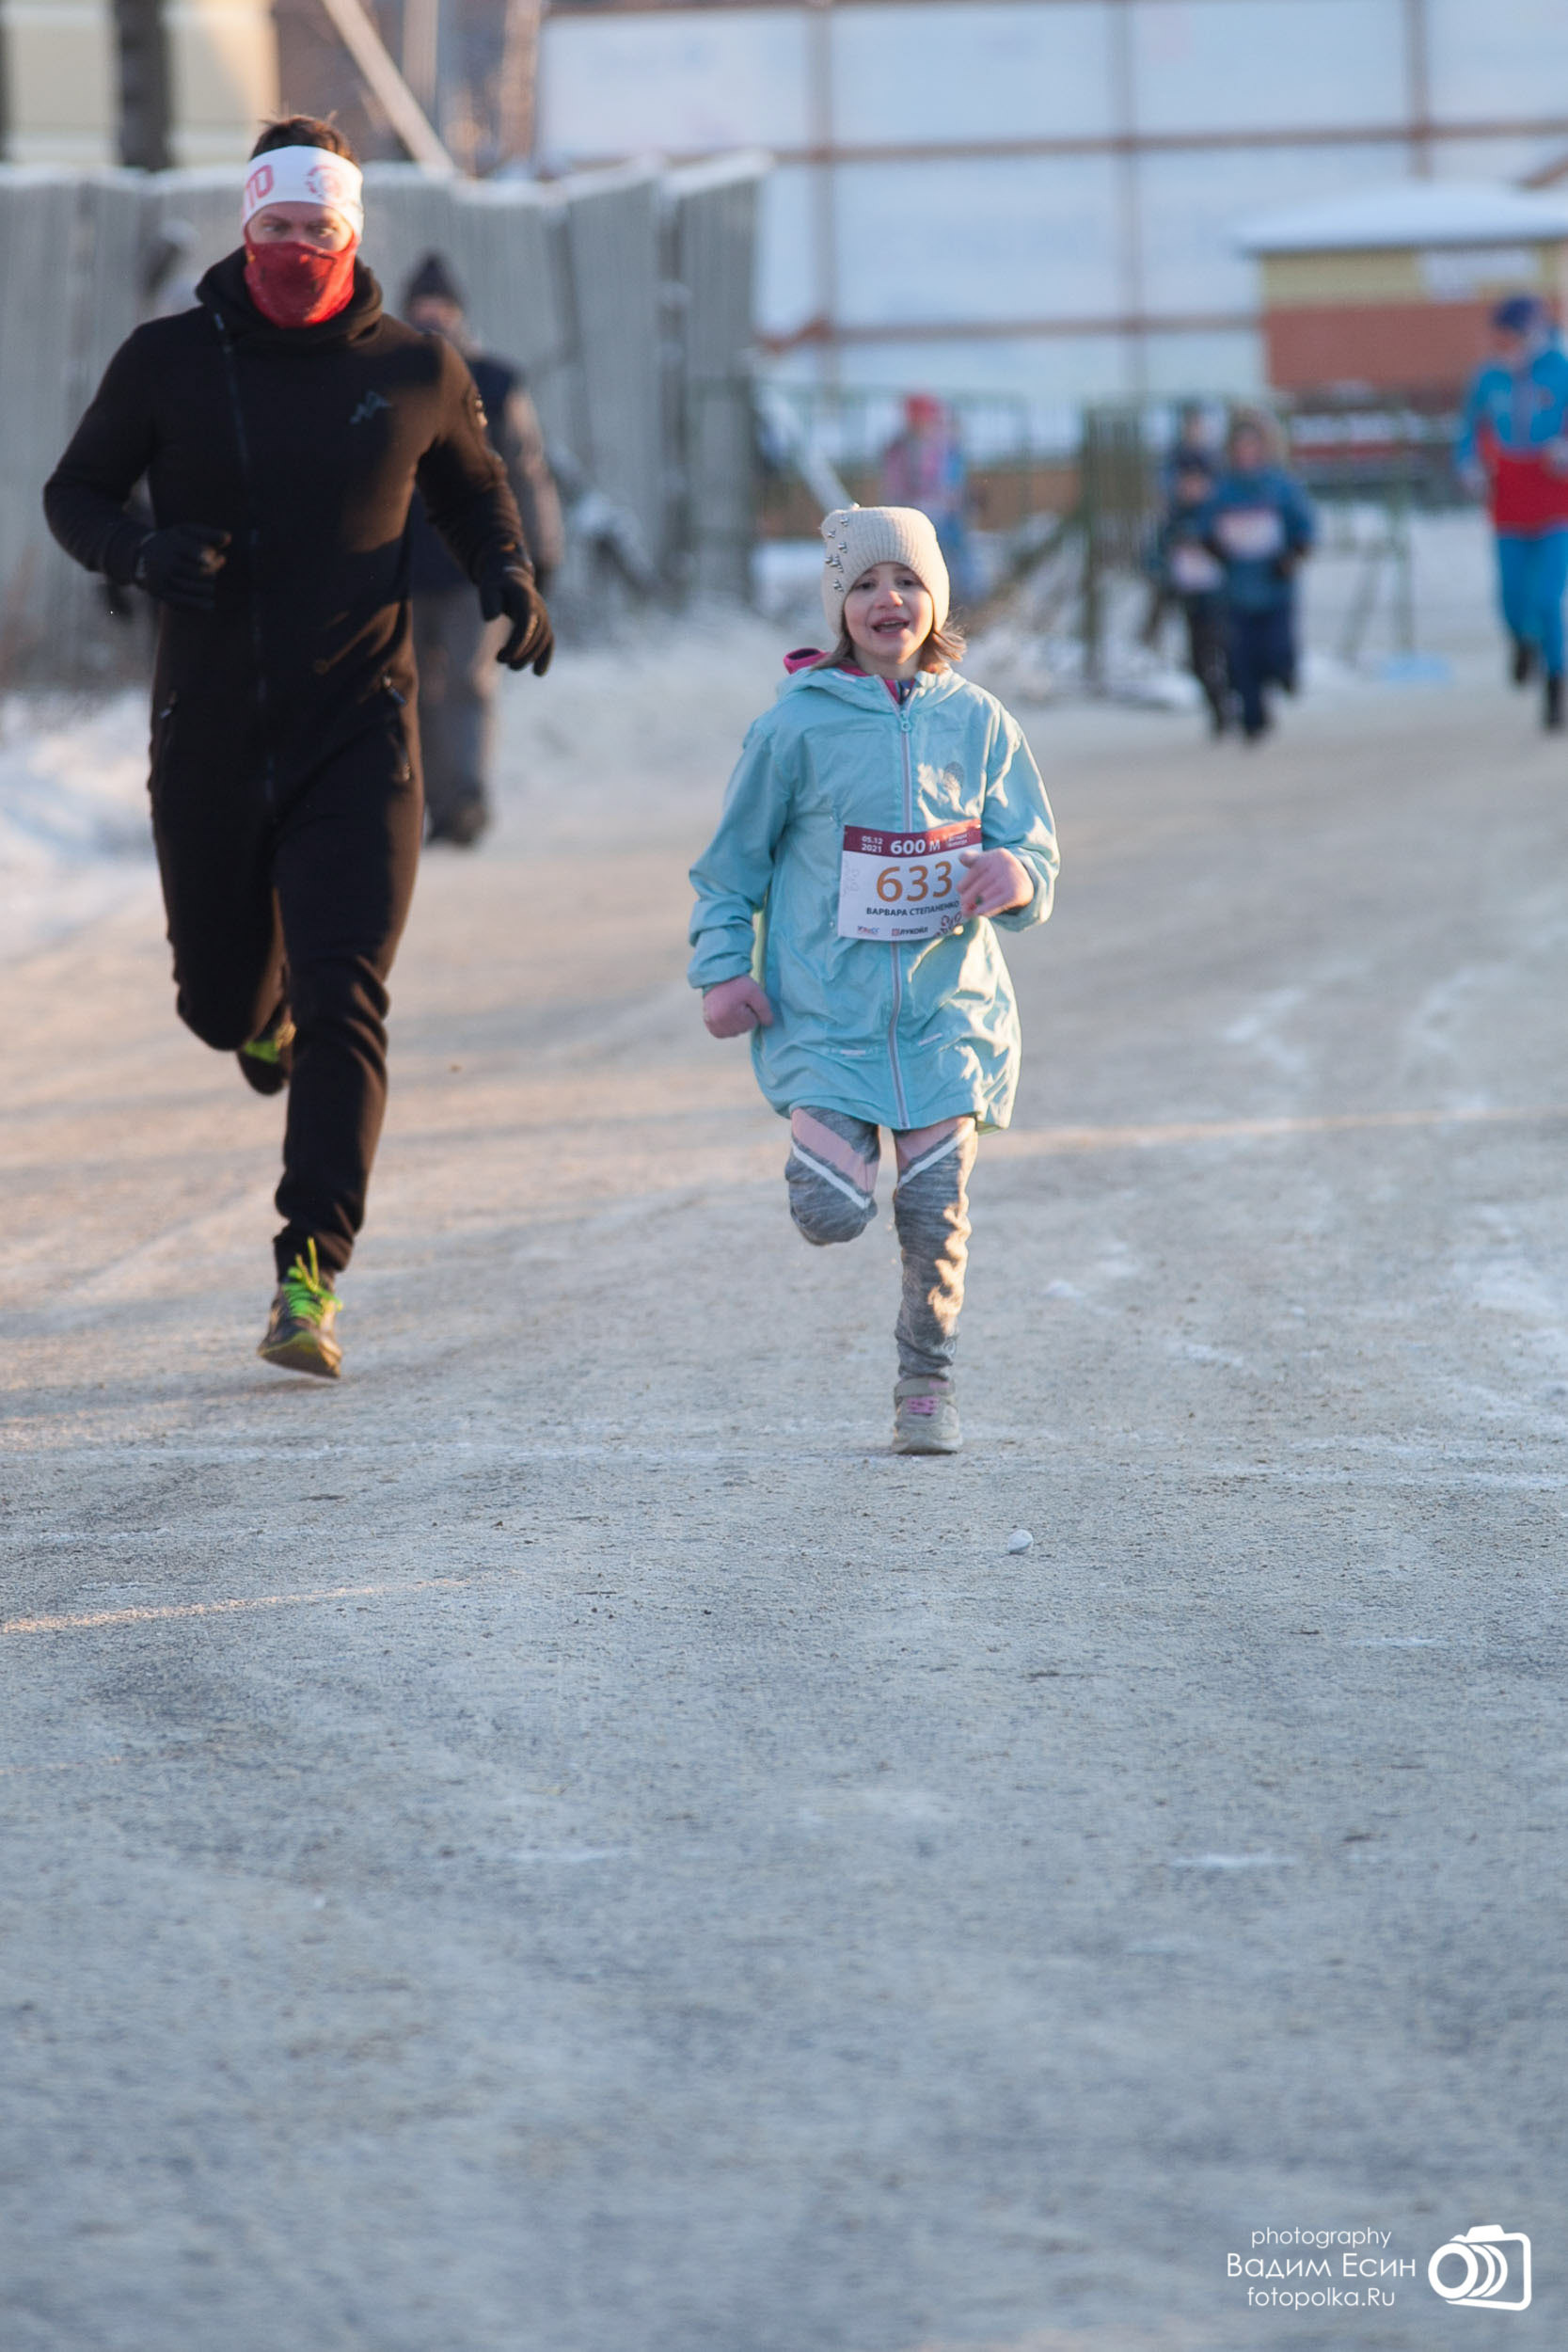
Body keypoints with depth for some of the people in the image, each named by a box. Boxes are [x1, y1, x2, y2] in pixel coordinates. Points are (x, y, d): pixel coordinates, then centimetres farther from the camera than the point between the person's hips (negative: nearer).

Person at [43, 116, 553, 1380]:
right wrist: (143, 552, -14)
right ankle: (261, 1008, 52)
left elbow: (474, 487, 18)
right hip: (209, 741, 1)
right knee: (220, 1003, 12)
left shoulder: (415, 371, 0)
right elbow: (75, 493, 7)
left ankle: (309, 1278, -16)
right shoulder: (169, 361, -2)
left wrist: (510, 576, -2)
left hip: (357, 740, -1)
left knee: (343, 1004, -14)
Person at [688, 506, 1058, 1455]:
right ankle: (824, 1146, 26)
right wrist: (723, 969, -2)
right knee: (833, 1209, -11)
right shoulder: (798, 726, -2)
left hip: (946, 1010, 2)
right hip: (825, 1010, -1)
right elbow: (732, 861, 6)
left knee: (937, 1207, -2)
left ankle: (929, 1381, 17)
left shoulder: (977, 723, 3)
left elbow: (1038, 855, 6)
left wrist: (1015, 876, -17)